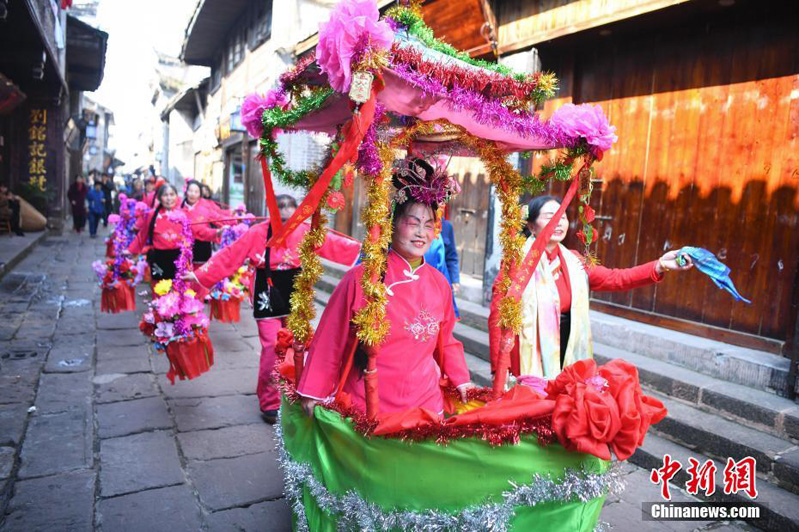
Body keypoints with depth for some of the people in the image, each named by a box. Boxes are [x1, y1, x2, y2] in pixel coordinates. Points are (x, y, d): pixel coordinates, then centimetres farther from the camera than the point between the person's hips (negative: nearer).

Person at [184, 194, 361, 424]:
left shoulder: (305, 232, -6)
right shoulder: (257, 233, -10)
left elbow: (336, 245, -8)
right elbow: (228, 256, -9)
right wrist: (200, 274, -12)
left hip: (295, 300, 3)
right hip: (268, 301, -2)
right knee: (271, 350, -5)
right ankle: (269, 403, 12)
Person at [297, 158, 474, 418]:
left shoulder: (439, 283, 1)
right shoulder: (360, 278, -12)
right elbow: (330, 340, -5)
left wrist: (461, 380, 8)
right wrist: (314, 392, -3)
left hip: (427, 404, 4)